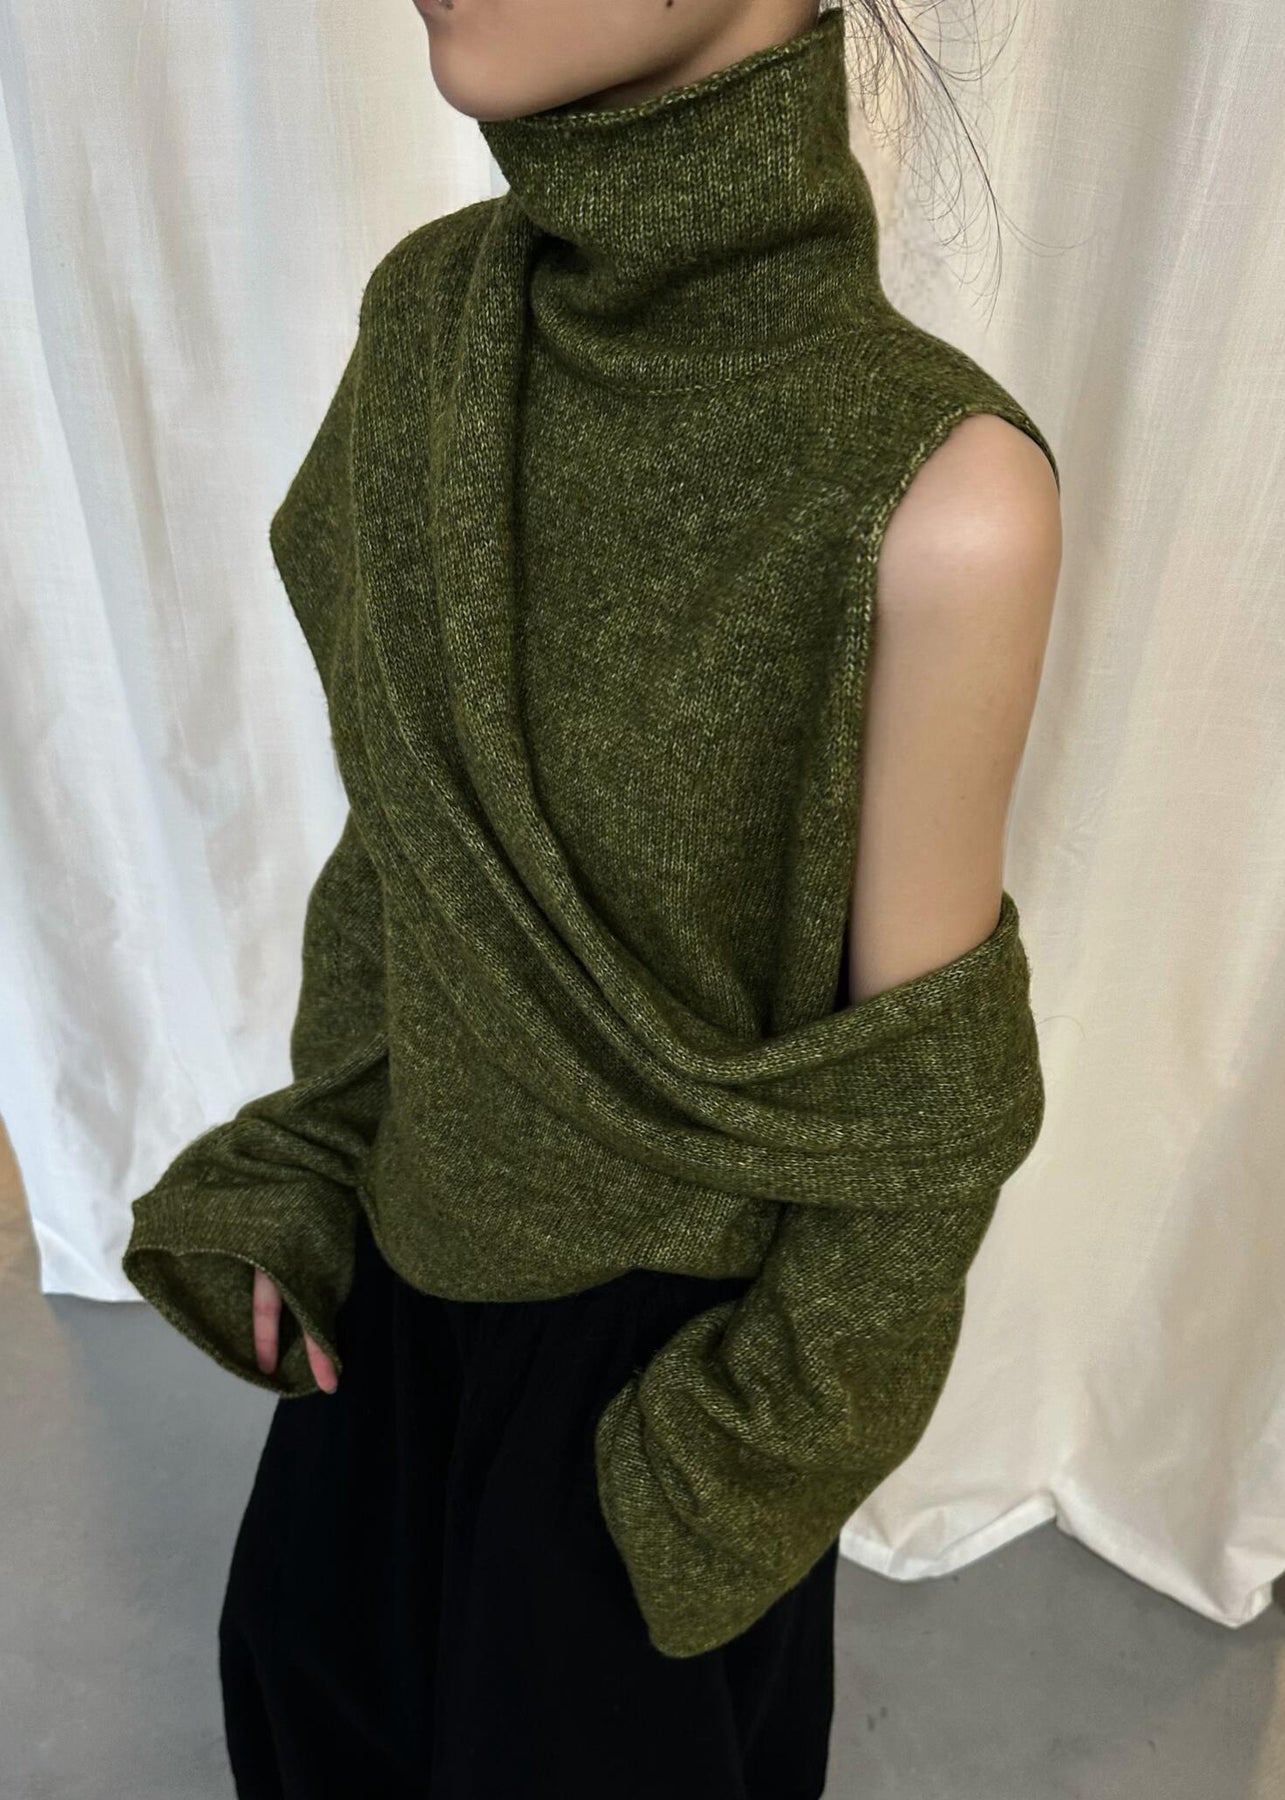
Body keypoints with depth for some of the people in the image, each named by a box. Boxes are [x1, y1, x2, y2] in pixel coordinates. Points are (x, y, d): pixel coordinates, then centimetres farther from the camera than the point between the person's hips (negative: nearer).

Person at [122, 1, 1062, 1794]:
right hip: (422, 1225, 6)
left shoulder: (935, 492, -29)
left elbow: (911, 1078, -18)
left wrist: (761, 1443, -7)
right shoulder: (430, 315, -10)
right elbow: (401, 822, -1)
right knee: (312, 1644, 33)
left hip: (673, 1294, -5)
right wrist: (308, 1165, 2)